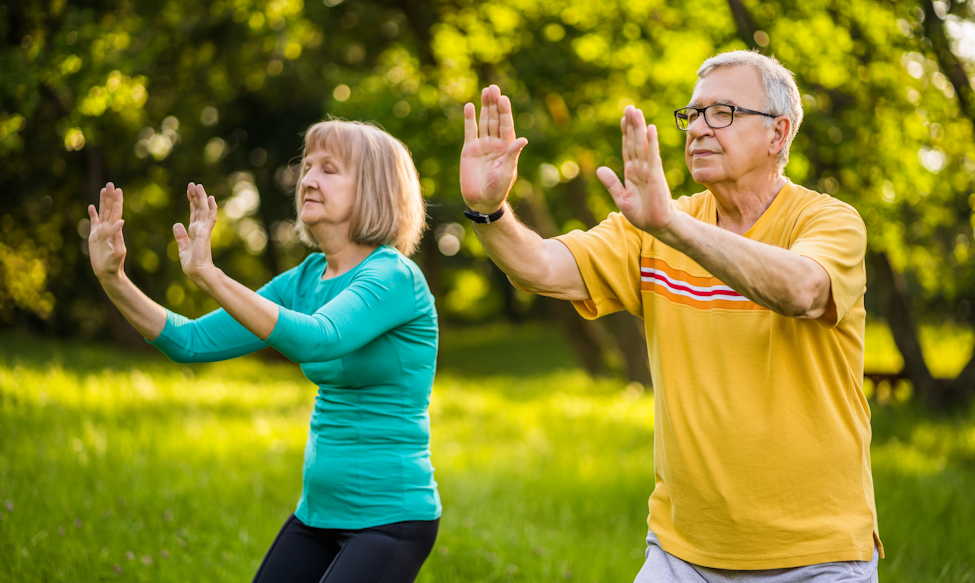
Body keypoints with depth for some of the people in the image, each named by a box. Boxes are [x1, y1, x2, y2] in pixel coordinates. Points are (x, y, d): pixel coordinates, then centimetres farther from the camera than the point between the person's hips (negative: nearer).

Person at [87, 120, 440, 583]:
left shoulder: (395, 277, -15)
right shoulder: (306, 279, 6)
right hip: (318, 511, 7)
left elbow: (316, 339, -34)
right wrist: (113, 280, -8)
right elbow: (192, 342, 4)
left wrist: (209, 275, -40)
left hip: (391, 516, -7)